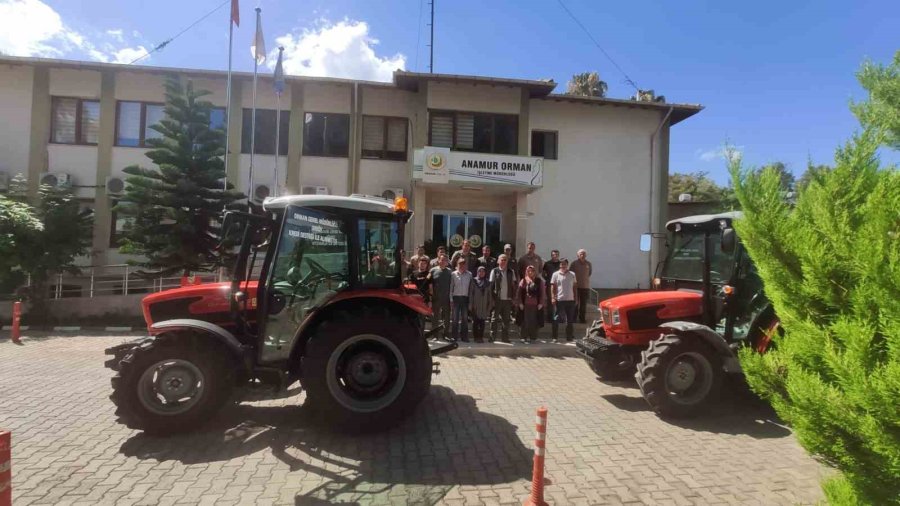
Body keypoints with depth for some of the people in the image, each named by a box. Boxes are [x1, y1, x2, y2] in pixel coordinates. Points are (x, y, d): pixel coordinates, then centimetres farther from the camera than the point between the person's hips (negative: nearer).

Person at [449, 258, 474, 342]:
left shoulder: (469, 274, 5)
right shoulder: (453, 274, 2)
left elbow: (471, 287, 6)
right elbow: (451, 287, 4)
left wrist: (470, 299, 1)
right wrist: (451, 299, -1)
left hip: (465, 298, 1)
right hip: (456, 297, -1)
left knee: (465, 318, 4)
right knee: (454, 318, 0)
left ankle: (464, 336, 10)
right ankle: (454, 336, 7)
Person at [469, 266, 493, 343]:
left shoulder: (488, 282, 10)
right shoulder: (474, 281, 1)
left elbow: (489, 294, 11)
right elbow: (471, 293, 0)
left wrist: (490, 305, 7)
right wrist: (470, 304, -5)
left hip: (484, 305, 3)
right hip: (475, 305, -2)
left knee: (482, 322, 5)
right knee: (475, 321, 0)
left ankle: (481, 337, 12)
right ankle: (476, 337, 7)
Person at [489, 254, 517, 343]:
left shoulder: (511, 271, 8)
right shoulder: (494, 271, 0)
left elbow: (514, 284, 11)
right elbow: (491, 285, -1)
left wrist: (513, 297, 4)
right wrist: (492, 297, -8)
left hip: (507, 299, 3)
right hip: (497, 299, -3)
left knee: (506, 319, 8)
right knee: (494, 319, 2)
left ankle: (505, 337, 15)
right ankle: (492, 337, 8)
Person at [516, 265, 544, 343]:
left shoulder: (539, 281, 6)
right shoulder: (523, 281, 5)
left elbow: (542, 293, 5)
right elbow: (519, 293, 4)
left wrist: (541, 303, -1)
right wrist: (520, 303, -3)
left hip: (535, 305, 1)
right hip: (525, 304, -1)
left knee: (534, 322, 2)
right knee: (525, 321, 0)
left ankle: (532, 337, 13)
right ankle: (524, 337, 7)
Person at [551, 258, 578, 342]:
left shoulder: (572, 274, 8)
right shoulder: (555, 274, 0)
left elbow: (574, 287, 13)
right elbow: (553, 287, -1)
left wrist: (576, 298, 10)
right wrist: (553, 298, -10)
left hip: (570, 300, 3)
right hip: (559, 300, -3)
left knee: (570, 320, 9)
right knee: (556, 319, 0)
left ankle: (569, 337, 19)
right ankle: (555, 337, 9)